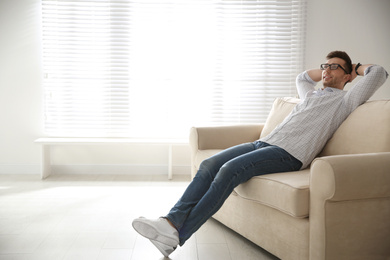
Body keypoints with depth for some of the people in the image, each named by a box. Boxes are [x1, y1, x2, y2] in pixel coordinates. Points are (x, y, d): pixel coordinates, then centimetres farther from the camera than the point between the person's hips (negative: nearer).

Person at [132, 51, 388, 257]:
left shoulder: (344, 100, 12)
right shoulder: (312, 94, 34)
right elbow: (302, 77, 55)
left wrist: (356, 67, 23)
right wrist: (326, 69, 46)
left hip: (288, 154, -8)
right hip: (264, 143, 8)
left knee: (230, 170, -29)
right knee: (209, 165, -15)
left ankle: (177, 235, -29)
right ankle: (172, 220, -25)